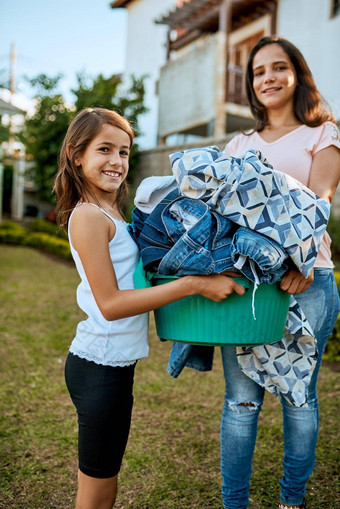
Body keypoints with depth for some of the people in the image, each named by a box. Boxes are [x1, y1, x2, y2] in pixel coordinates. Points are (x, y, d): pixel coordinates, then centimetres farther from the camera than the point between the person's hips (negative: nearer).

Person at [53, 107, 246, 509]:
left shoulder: (112, 213, 11)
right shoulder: (88, 216, -17)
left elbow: (134, 275, 16)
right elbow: (110, 303, -21)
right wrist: (194, 285, -24)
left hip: (114, 363, 9)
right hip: (100, 367, -9)